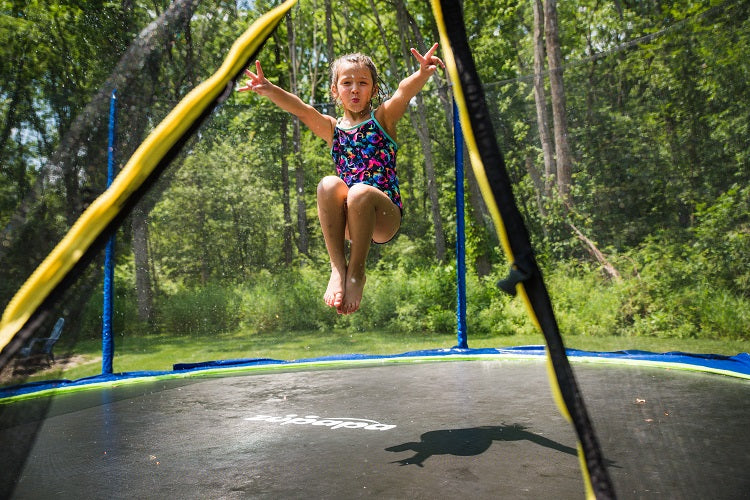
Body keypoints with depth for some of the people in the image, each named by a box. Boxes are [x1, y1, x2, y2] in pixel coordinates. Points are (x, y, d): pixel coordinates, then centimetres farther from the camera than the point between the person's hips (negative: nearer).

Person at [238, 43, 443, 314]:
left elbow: (405, 90, -12)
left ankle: (357, 272, -18)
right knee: (328, 184, -27)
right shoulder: (332, 128, 15)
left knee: (360, 192, -33)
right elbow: (300, 109, -3)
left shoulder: (383, 118, 9)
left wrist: (423, 73, -33)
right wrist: (269, 90, -21)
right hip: (347, 220, 2)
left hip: (385, 216, -2)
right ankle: (337, 267, -24)